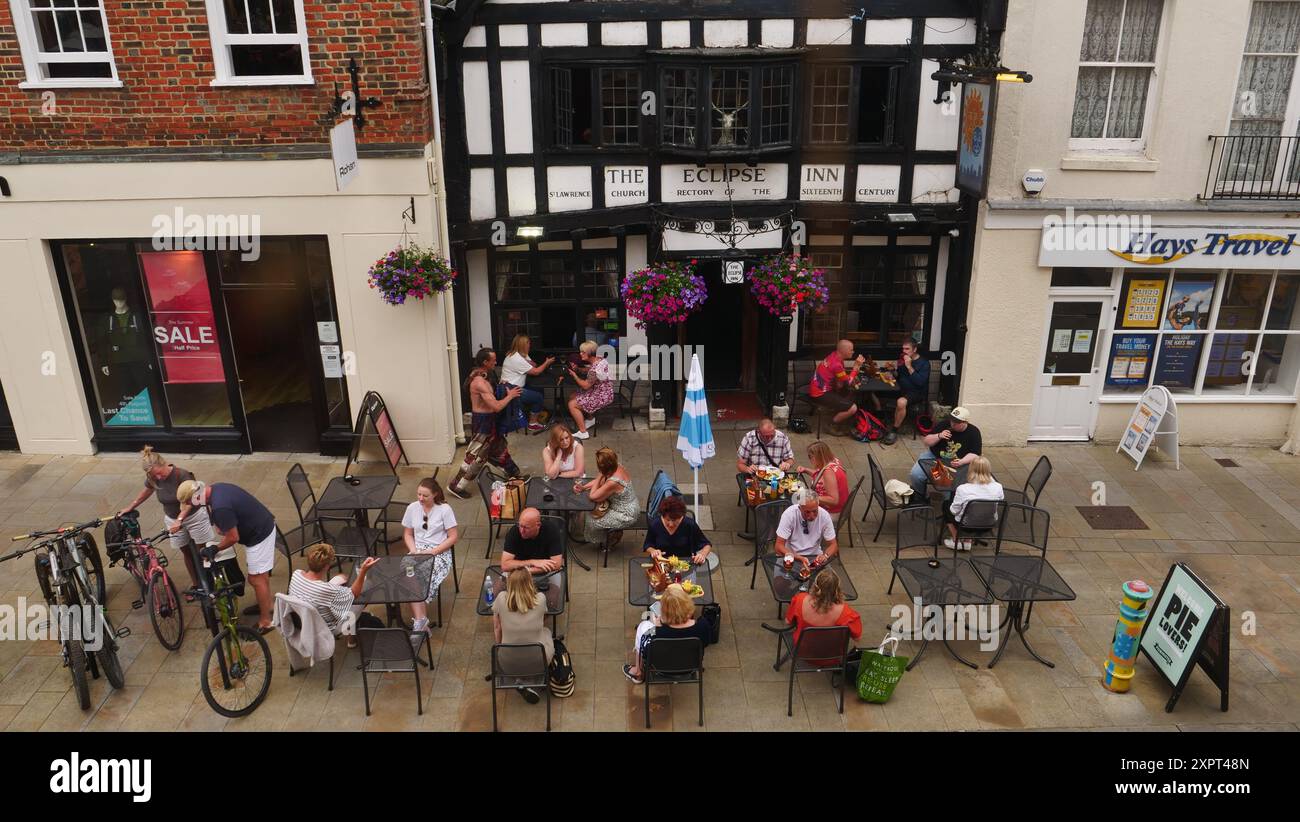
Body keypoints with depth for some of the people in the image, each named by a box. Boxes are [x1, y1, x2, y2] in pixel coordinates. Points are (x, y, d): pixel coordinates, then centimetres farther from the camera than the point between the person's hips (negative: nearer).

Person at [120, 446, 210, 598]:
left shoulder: (182, 475, -27)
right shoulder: (153, 479, -11)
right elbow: (146, 492, 11)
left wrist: (180, 520, -41)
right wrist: (130, 508, 20)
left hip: (194, 516, -5)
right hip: (172, 519, 5)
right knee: (186, 552, 13)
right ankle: (195, 584, 26)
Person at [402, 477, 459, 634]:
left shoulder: (444, 509, -6)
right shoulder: (412, 508, 5)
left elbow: (453, 537, -5)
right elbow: (407, 534, 15)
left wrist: (432, 552, -13)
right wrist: (414, 551, -4)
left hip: (440, 553, -3)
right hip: (417, 552, 3)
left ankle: (420, 622, -20)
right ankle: (421, 622, -30)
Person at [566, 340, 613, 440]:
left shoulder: (595, 369, -30)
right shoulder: (599, 359, -2)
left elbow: (585, 385, -22)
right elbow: (588, 370, 16)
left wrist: (574, 375, -11)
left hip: (601, 397, -10)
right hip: (602, 391, 10)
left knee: (572, 404, -8)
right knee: (572, 397, 16)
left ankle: (583, 432, -3)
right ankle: (591, 419, 28)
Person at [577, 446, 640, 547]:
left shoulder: (613, 482, -35)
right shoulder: (618, 468, -9)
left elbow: (592, 496, -23)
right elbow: (600, 481, 8)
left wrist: (599, 476, -20)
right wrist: (583, 487, -2)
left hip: (626, 516, -8)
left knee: (592, 520, 5)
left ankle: (614, 534, 27)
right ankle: (614, 531, 29)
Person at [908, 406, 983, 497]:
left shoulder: (973, 432, -6)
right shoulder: (945, 424, -2)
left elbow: (974, 454, -9)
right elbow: (927, 442, 2)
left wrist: (961, 462, -28)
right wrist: (939, 436, -17)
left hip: (956, 464, -2)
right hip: (934, 457, 2)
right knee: (915, 475, -21)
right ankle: (919, 497, 8)